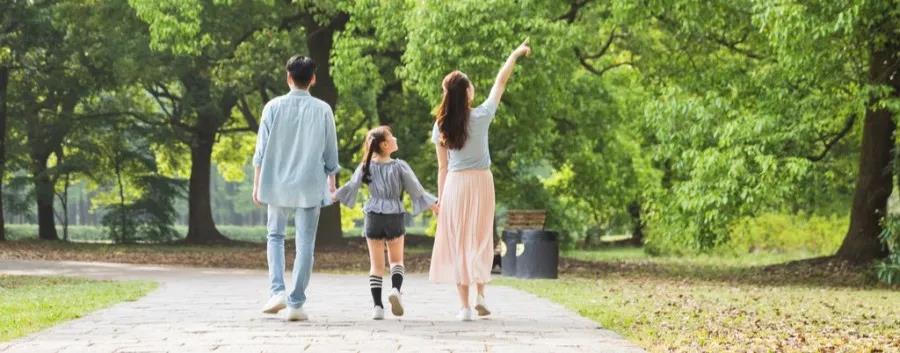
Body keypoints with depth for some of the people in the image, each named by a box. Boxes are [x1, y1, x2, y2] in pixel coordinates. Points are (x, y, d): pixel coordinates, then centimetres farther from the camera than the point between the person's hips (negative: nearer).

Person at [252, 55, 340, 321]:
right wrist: (331, 182, 17)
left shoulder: (274, 107, -3)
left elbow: (262, 149, -2)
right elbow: (330, 152, 4)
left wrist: (257, 184, 6)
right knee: (305, 244, 3)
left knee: (275, 236, 17)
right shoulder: (322, 110, -2)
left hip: (278, 184, 0)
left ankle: (277, 291, 0)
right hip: (310, 186, 0)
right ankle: (296, 304, 1)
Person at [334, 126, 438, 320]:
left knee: (376, 264, 7)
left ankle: (377, 306, 1)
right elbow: (416, 189, -5)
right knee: (396, 260, 14)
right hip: (395, 217, -1)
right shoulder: (399, 166, -6)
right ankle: (395, 289, -14)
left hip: (373, 217, 1)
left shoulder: (366, 167, -1)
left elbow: (351, 187, -2)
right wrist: (434, 204, 4)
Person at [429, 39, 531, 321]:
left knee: (457, 243, 5)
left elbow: (442, 167, 1)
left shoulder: (441, 126, -2)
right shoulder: (481, 116, -8)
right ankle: (480, 295, 0)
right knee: (480, 240, 13)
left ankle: (464, 305, 3)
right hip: (481, 181, -1)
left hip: (454, 184, 1)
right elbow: (500, 82, 4)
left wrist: (440, 199, 8)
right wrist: (515, 54, 16)